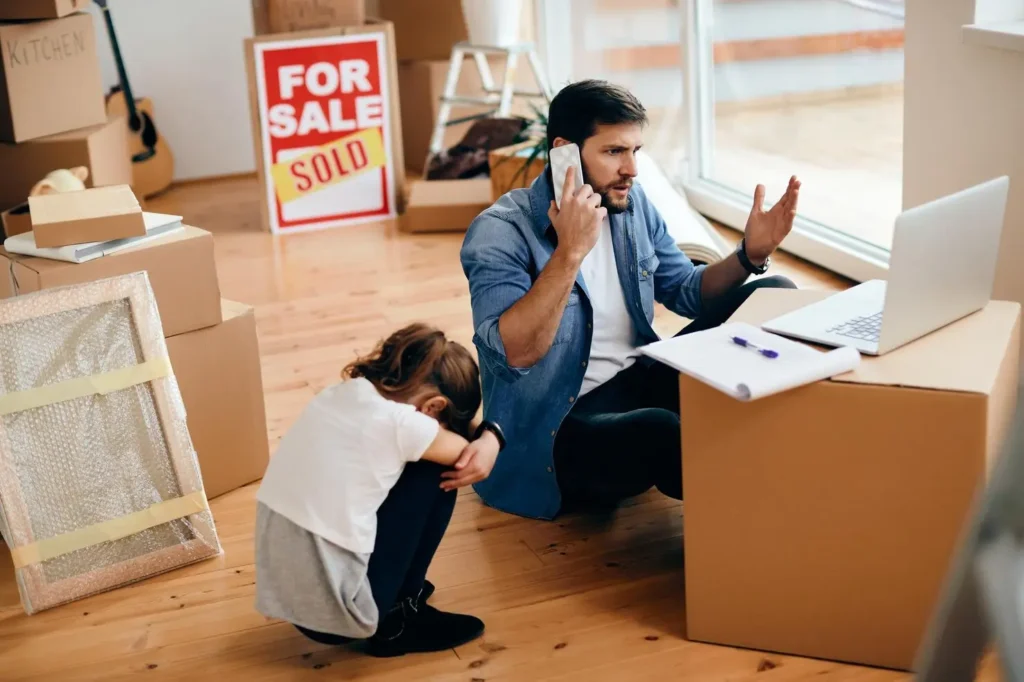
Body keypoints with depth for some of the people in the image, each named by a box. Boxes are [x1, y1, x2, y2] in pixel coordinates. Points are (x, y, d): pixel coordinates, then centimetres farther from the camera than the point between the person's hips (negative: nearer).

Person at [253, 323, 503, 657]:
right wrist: (491, 433, 22)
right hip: (335, 612, -8)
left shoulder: (338, 395, 6)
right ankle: (396, 621, 13)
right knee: (438, 474, 5)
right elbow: (472, 457, 4)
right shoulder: (400, 422, -14)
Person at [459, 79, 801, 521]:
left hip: (639, 383, 8)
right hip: (556, 430, -7)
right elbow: (511, 354, -29)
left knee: (775, 297, -2)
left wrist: (750, 254, -4)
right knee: (662, 431, -41)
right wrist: (570, 253, -35)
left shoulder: (631, 203, 4)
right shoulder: (500, 233, -16)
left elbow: (687, 292, 14)